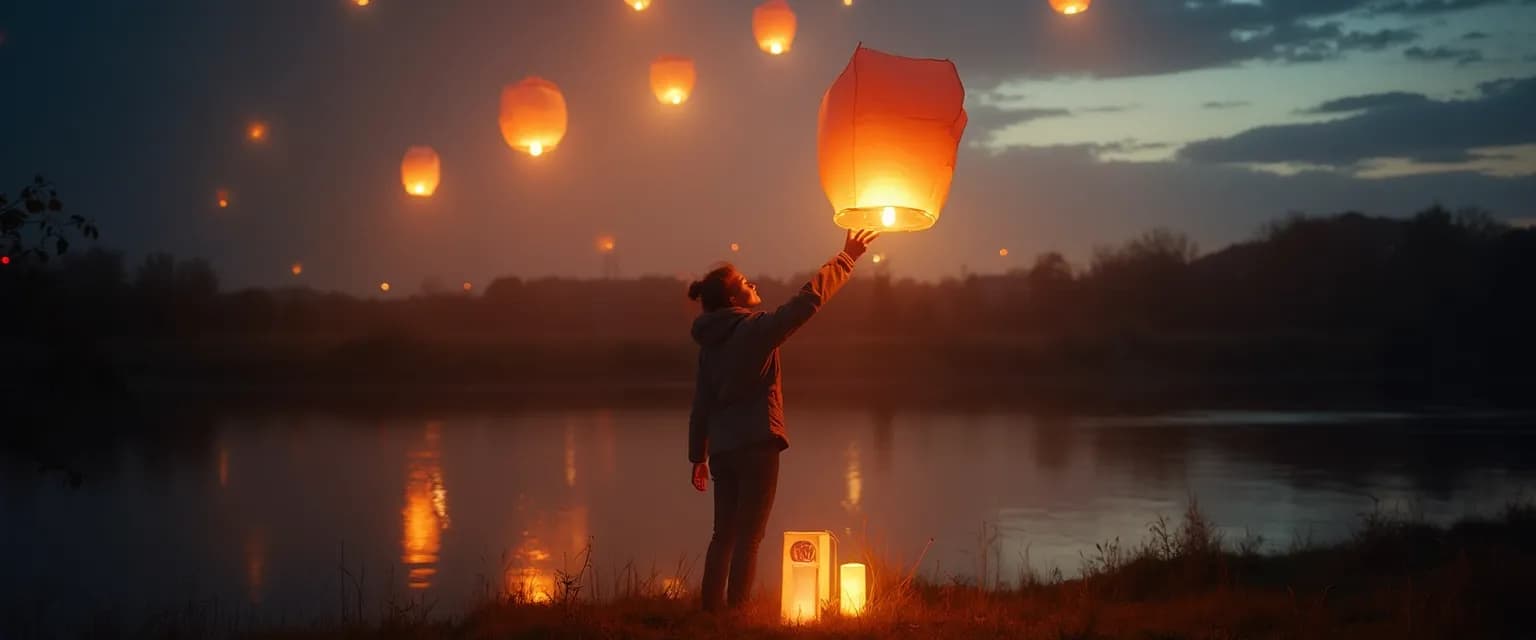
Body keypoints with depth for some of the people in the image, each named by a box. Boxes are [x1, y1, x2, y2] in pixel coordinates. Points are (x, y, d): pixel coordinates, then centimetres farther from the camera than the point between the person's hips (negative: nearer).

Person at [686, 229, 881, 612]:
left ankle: (712, 609, 15)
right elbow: (808, 299, -10)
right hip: (755, 444, -7)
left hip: (721, 448, 7)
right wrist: (846, 258, -1)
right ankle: (737, 612, -3)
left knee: (724, 534, 13)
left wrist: (698, 456, 20)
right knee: (747, 537, -2)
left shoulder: (710, 341, 9)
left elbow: (701, 404, 13)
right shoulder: (755, 329, -10)